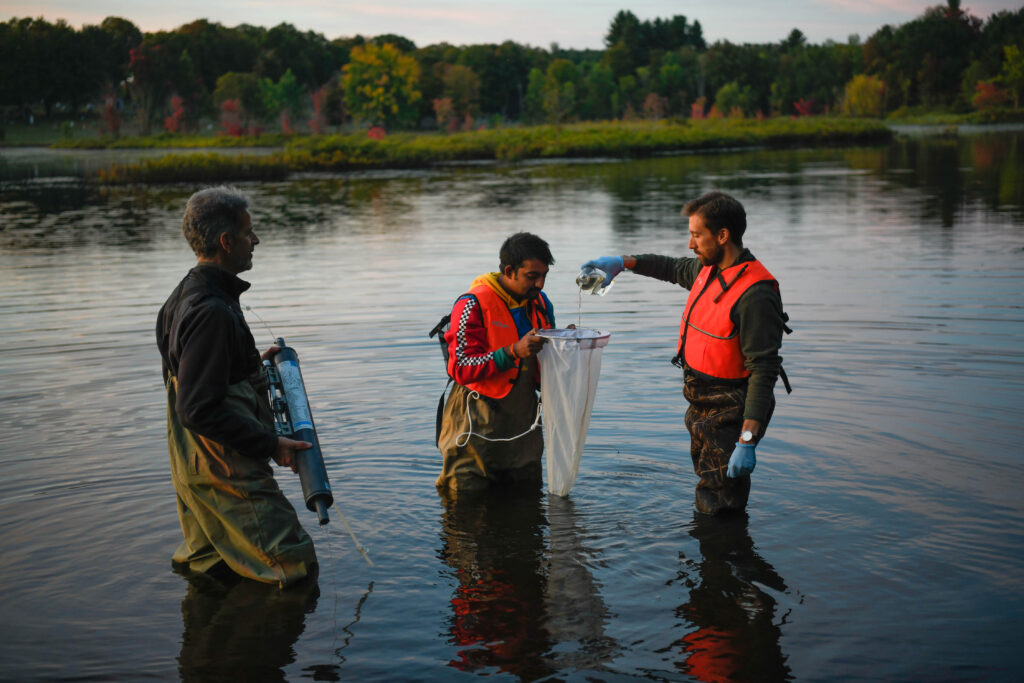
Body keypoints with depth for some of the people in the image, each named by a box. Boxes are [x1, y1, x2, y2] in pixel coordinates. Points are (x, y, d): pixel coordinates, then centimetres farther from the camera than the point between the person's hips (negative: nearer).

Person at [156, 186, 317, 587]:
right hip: (224, 470, -10)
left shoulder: (191, 294, 7)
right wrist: (270, 444, -20)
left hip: (197, 461, 10)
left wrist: (254, 363, 15)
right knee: (295, 566, -6)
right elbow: (199, 411, -27)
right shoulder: (210, 311, -25)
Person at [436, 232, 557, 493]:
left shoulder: (540, 303, 8)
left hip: (522, 422, 6)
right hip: (478, 427, -6)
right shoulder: (473, 305, -15)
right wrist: (513, 352, -30)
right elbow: (461, 368, -21)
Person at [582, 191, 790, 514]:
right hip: (702, 405, 9)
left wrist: (747, 440, -32)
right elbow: (677, 268, 29)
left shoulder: (755, 294, -25)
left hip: (730, 415, -9)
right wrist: (623, 263, 24)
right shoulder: (709, 268, 4)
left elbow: (764, 370, -28)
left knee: (718, 509, -5)